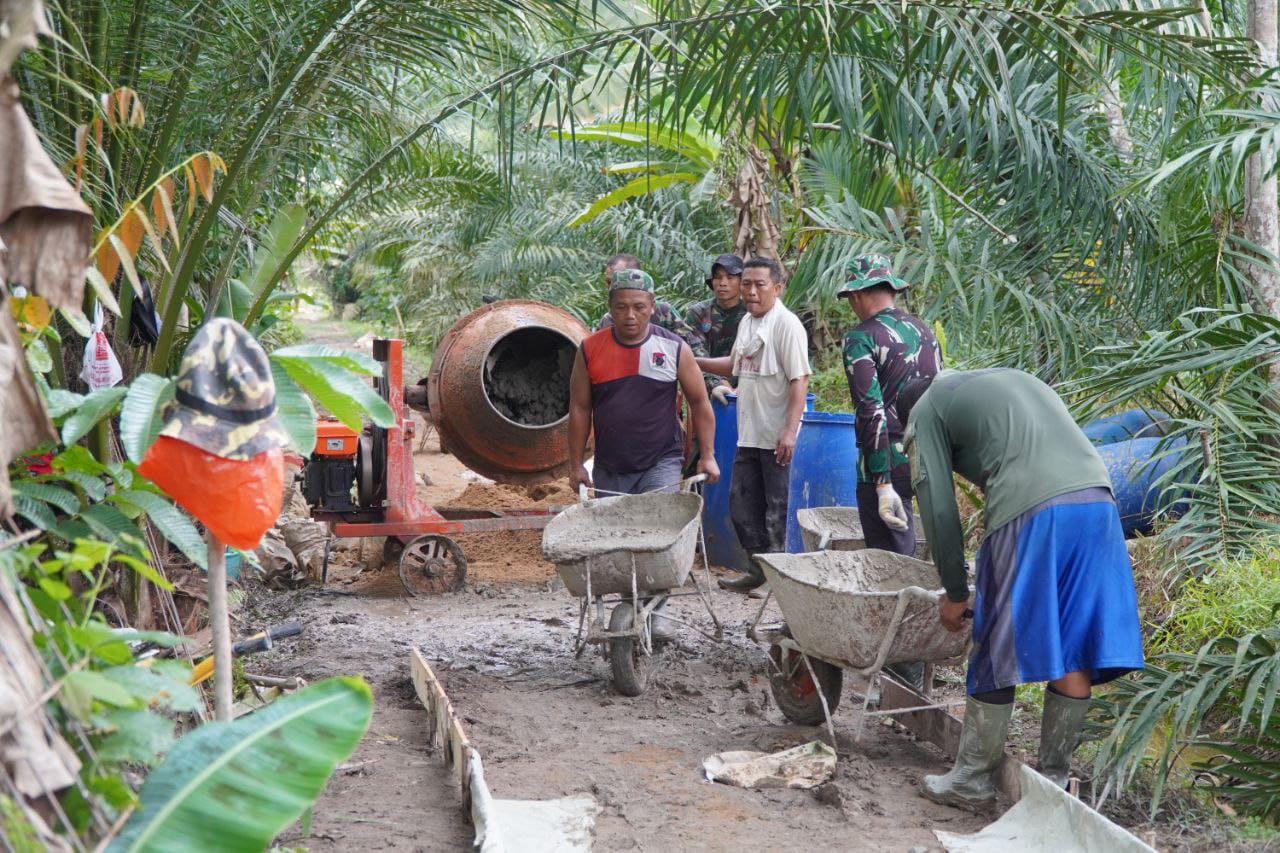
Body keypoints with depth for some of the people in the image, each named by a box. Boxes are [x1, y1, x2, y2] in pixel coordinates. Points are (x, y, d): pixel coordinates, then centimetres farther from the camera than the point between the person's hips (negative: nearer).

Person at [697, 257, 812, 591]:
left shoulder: (786, 325, -13)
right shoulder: (746, 323, 13)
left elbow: (800, 380, -18)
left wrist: (790, 432, -24)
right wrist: (696, 362, 17)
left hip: (775, 435, -8)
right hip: (748, 434, 8)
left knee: (776, 505, 0)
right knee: (741, 503, 13)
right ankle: (758, 568, 25)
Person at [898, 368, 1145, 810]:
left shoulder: (925, 410, 16)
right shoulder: (1014, 377, 35)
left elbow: (938, 508, 7)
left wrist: (955, 593, 17)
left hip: (1031, 511, -6)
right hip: (1098, 501, 6)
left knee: (996, 654, 6)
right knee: (1074, 656, 11)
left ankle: (971, 779, 16)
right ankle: (1053, 779, 20)